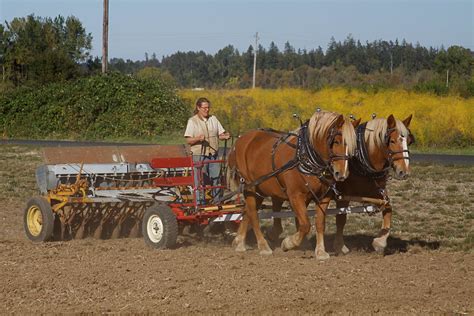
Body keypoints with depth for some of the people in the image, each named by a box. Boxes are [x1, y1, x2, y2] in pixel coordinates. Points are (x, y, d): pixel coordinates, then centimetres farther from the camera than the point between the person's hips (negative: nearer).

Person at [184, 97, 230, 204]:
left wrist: (225, 136, -11)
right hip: (199, 155, -4)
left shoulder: (213, 119, 10)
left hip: (214, 155, 4)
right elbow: (188, 140, -7)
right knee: (200, 181, -2)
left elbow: (220, 134, 12)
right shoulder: (192, 121, -2)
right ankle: (200, 203, 3)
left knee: (216, 179, 7)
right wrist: (198, 138, -25)